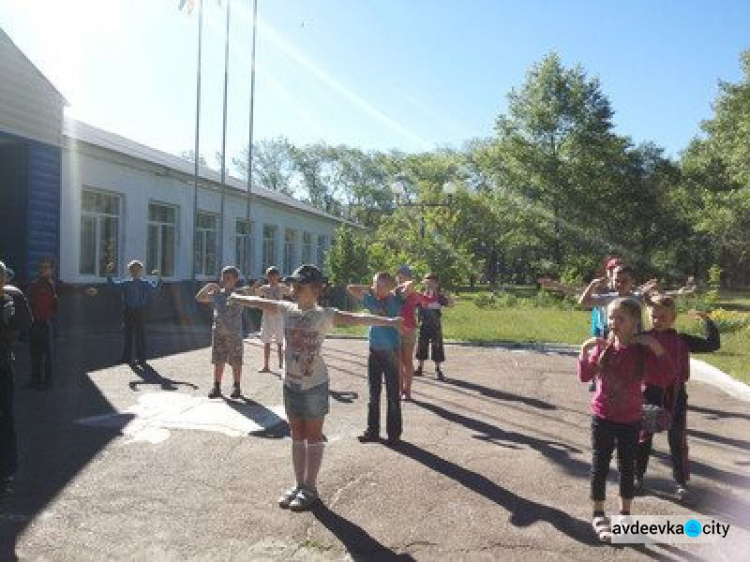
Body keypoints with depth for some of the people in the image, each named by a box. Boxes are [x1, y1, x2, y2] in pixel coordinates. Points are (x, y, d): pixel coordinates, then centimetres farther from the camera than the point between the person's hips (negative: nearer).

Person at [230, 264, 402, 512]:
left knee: (313, 436, 8)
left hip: (314, 385, -5)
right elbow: (260, 303, 15)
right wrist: (234, 297, 28)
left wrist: (388, 321, -35)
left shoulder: (325, 315, -15)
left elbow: (356, 318, -25)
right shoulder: (287, 310, 0)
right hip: (290, 383, 5)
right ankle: (299, 484, 28)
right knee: (297, 436, 15)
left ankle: (310, 488, 20)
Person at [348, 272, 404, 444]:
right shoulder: (372, 300, 5)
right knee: (373, 394, 12)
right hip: (374, 352, 4)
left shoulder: (395, 302, -5)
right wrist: (369, 289, 4)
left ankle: (394, 433, 13)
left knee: (393, 396, 3)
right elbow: (351, 288, 9)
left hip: (390, 352, -4)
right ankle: (372, 431, 22)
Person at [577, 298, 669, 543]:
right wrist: (585, 351, -17)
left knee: (627, 467, 13)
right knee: (600, 466, 8)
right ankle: (598, 516, 23)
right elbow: (585, 377, -4)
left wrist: (656, 347, -26)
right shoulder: (602, 346, -6)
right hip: (602, 417, 0)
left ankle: (625, 514, 31)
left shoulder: (642, 349, -9)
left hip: (631, 419, 0)